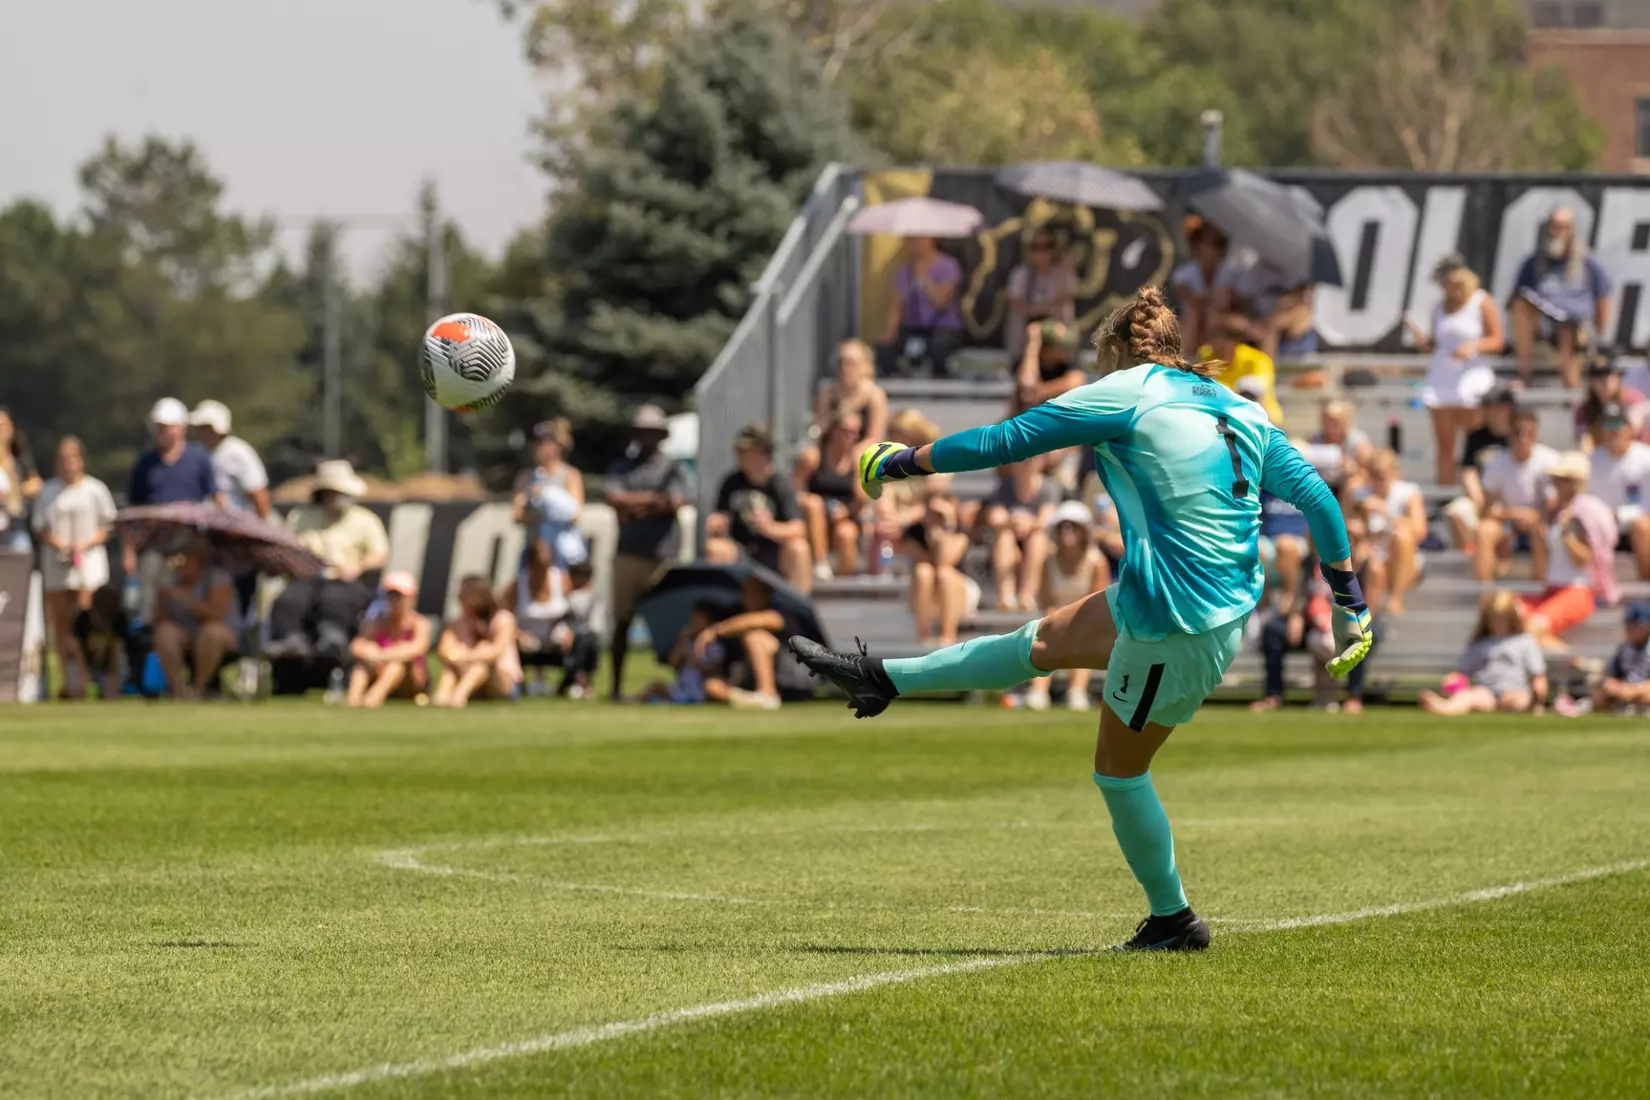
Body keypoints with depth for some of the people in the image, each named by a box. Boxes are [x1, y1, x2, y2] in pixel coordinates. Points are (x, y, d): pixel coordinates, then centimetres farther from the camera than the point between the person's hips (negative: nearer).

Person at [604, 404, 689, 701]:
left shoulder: (673, 468, 8)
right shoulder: (622, 467, 14)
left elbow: (675, 502, -8)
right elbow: (612, 497, -4)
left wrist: (632, 506, -3)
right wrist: (652, 499, -5)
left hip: (662, 557, -2)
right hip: (628, 553, 2)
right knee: (622, 621, 5)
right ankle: (617, 685, 10)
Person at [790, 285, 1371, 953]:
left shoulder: (1129, 391, -7)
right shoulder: (1241, 410, 12)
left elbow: (1008, 440, -3)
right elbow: (1314, 494, 9)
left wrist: (908, 461, 9)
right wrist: (1350, 602, 15)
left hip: (1178, 626, -8)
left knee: (1119, 769, 10)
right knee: (1043, 642, 19)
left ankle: (1173, 920, 22)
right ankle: (883, 680, 31)